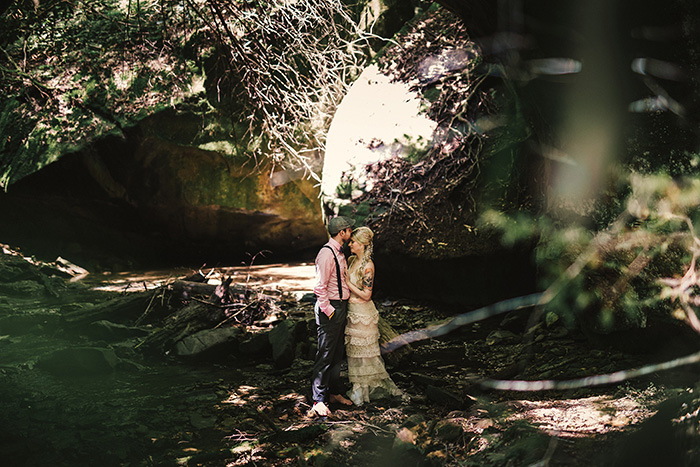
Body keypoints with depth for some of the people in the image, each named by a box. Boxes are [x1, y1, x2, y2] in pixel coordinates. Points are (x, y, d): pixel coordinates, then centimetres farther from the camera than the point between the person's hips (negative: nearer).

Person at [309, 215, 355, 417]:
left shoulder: (339, 253, 14)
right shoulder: (326, 253, -17)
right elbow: (320, 286, -20)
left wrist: (343, 309, 17)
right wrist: (328, 310, -19)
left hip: (341, 307, 10)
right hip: (330, 308, -10)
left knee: (338, 353, 16)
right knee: (325, 355, -7)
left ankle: (334, 392, 27)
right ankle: (319, 400, -3)